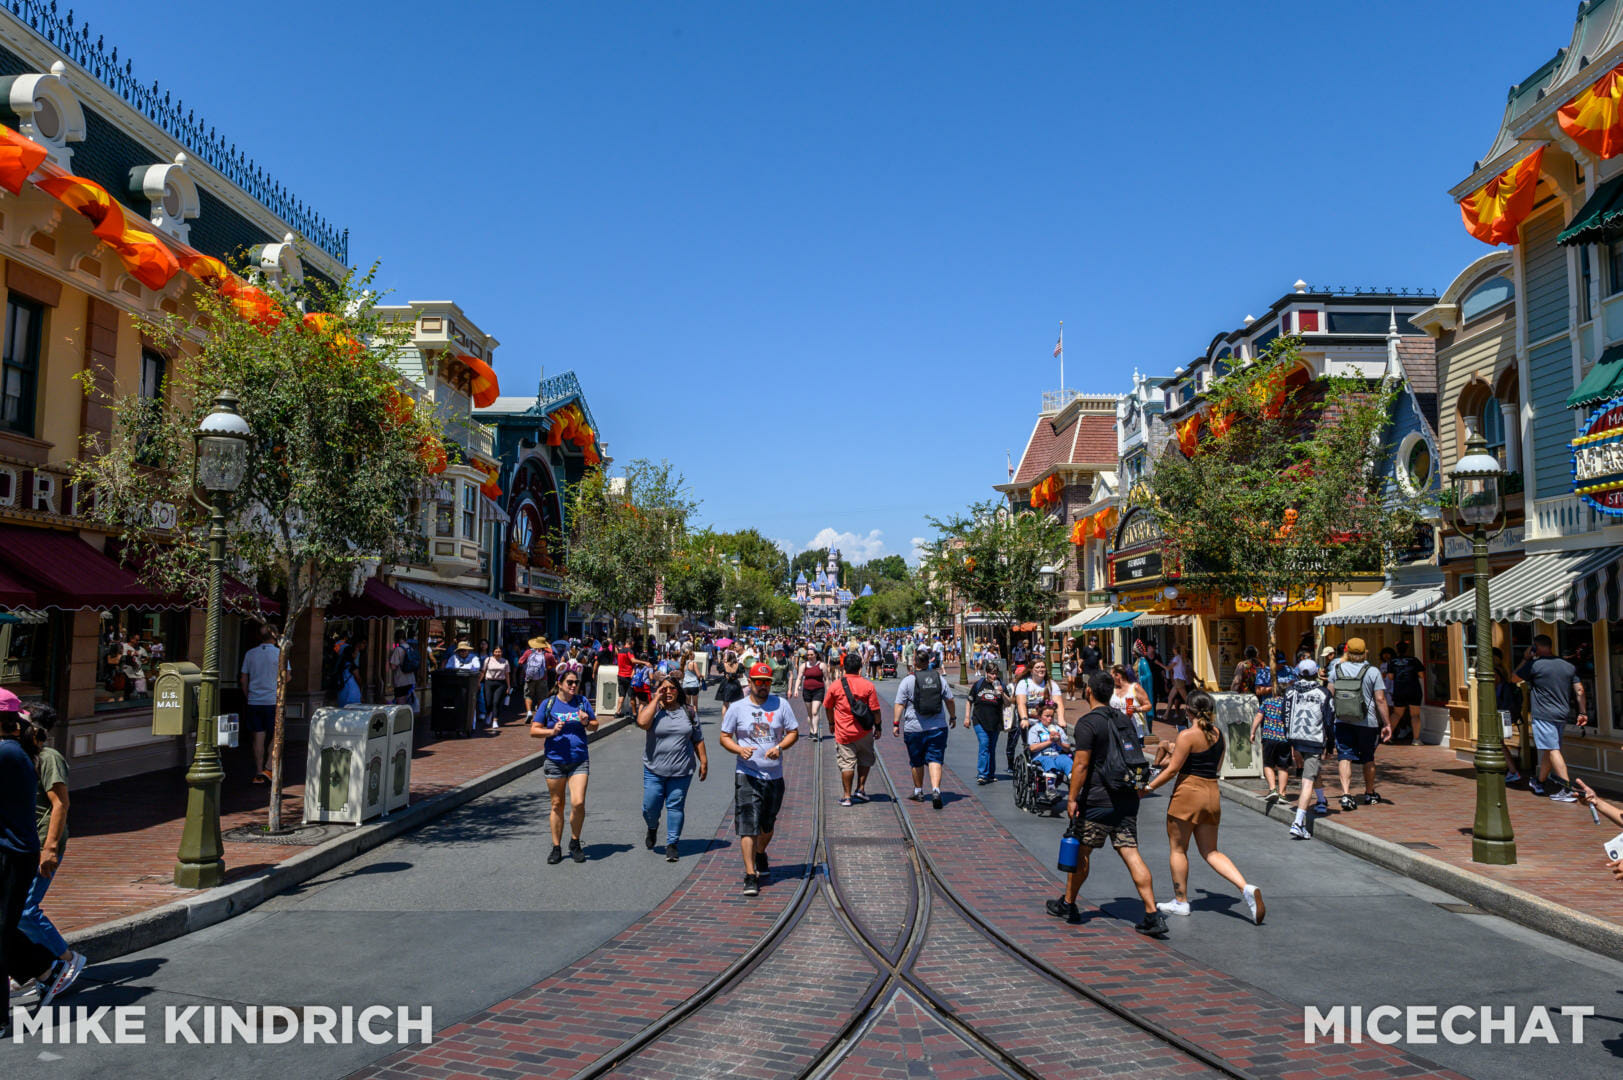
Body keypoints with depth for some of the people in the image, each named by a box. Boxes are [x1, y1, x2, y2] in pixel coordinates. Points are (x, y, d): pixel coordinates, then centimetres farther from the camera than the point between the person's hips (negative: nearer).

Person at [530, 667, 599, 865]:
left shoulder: (583, 701, 5)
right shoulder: (549, 704, 1)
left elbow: (595, 726, 13)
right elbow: (533, 730, 2)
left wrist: (586, 723, -8)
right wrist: (552, 731, -15)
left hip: (579, 761, 0)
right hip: (554, 761, 0)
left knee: (578, 803, -12)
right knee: (557, 805, 8)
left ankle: (575, 842, 11)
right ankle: (556, 848, 20)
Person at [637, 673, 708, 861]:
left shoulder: (688, 711, 7)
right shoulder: (652, 709, 0)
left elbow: (698, 739, 12)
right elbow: (642, 722, -23)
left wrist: (703, 761, 9)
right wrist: (656, 699, -16)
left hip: (681, 770, 1)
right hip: (654, 769, -1)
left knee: (675, 806, 2)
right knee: (650, 805, 2)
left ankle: (672, 844, 12)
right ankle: (652, 828, 34)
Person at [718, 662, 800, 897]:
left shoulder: (780, 704, 2)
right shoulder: (737, 708, -1)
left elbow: (793, 732, 5)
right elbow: (724, 737, 3)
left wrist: (779, 747, -14)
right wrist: (740, 749, -17)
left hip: (775, 775, 3)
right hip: (747, 775, -3)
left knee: (768, 824, 18)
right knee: (748, 826, -11)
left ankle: (760, 854, 47)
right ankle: (750, 876, -8)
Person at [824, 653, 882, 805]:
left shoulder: (835, 686, -3)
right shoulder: (868, 685, -7)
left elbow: (828, 708, 8)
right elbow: (875, 710, -5)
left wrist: (831, 723, 24)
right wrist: (878, 727, 7)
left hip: (844, 733, 0)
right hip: (864, 732, 0)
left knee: (846, 764, 4)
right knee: (864, 760, 20)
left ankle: (847, 796, 7)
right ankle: (860, 789, 17)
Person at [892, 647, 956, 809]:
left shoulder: (908, 681, -6)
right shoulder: (940, 678, 3)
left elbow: (899, 704, -8)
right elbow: (949, 700, 10)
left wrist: (896, 723, -3)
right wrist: (953, 717, 23)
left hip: (914, 728, -1)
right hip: (938, 727, 1)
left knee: (917, 762, 13)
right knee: (935, 760, -2)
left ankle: (918, 791, 25)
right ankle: (935, 790, -20)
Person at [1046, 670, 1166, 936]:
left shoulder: (1088, 723, -12)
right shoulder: (1125, 721, 11)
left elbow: (1081, 765, -16)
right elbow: (1137, 759, 17)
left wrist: (1072, 798, -11)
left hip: (1097, 802, -6)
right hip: (1127, 800, 6)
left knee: (1081, 852, 9)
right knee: (1131, 854, 3)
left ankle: (1068, 905, 23)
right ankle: (1153, 915, -4)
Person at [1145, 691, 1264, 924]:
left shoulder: (1188, 735, -13)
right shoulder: (1218, 735, 7)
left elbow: (1173, 769, -14)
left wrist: (1149, 787, -4)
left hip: (1188, 793, -7)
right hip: (1212, 794, 7)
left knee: (1178, 849, 8)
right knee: (1211, 852, 14)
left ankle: (1181, 901, 16)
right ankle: (1246, 888, -3)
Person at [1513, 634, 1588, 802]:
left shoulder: (1534, 665, -9)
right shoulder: (1569, 666, 9)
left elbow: (1514, 678, 4)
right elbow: (1580, 690, 8)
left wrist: (1526, 659, 12)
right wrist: (1583, 712, 12)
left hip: (1543, 715, -7)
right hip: (1562, 715, 7)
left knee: (1553, 750, -8)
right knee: (1548, 750, 17)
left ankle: (1567, 790, -14)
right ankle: (1540, 783, 30)